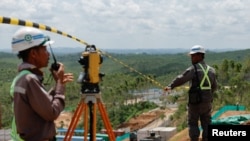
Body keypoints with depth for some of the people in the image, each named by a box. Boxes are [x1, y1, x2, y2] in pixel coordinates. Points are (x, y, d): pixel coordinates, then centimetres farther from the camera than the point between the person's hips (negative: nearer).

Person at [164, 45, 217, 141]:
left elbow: (181, 79, -16)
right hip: (207, 102, 5)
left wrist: (170, 86, -6)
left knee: (192, 123, 7)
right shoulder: (211, 70, 8)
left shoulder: (193, 69, -13)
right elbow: (214, 86, 16)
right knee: (206, 124, 12)